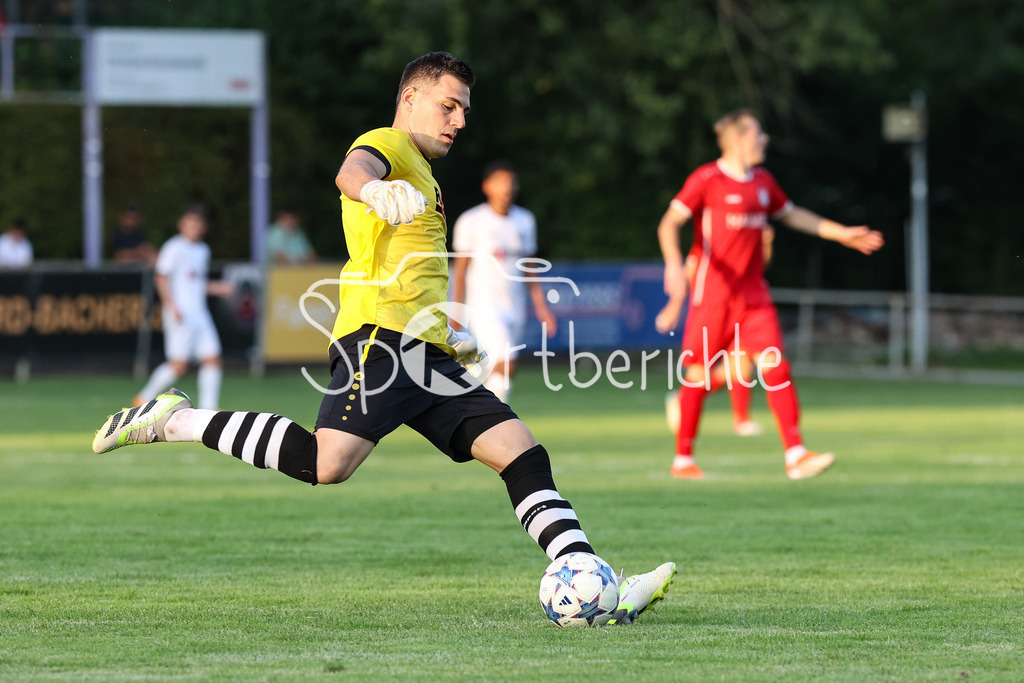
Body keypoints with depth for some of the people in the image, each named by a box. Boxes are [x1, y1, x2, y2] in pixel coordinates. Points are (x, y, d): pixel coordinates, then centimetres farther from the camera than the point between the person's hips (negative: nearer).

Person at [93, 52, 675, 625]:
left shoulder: (420, 176, 33)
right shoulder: (388, 144, 2)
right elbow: (351, 172, -24)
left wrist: (449, 334, 44)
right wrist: (374, 189, -46)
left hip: (426, 356, 10)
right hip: (381, 337, -10)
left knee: (523, 452, -1)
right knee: (328, 464, -26)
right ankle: (174, 422, -12)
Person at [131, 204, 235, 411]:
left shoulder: (203, 250, 17)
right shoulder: (175, 248, -7)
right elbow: (161, 277, -10)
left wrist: (217, 288, 12)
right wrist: (171, 305, -19)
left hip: (199, 312, 8)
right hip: (180, 313, -8)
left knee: (212, 359, -1)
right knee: (178, 364, -11)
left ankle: (208, 409, 2)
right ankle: (145, 397, 6)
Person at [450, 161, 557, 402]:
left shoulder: (525, 220, 11)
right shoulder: (471, 221, -3)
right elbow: (460, 272, -1)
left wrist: (541, 307, 11)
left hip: (515, 309, 5)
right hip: (483, 307, -5)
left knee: (495, 375, 4)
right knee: (506, 365, -22)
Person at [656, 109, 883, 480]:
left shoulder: (763, 181, 13)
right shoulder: (706, 179, -8)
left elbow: (792, 215, 28)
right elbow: (669, 223, -12)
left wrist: (841, 234, 27)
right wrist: (674, 264, -29)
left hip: (753, 294, 5)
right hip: (712, 293, -5)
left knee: (775, 367, -8)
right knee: (699, 374, 2)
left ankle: (796, 455, -13)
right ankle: (683, 459, 16)